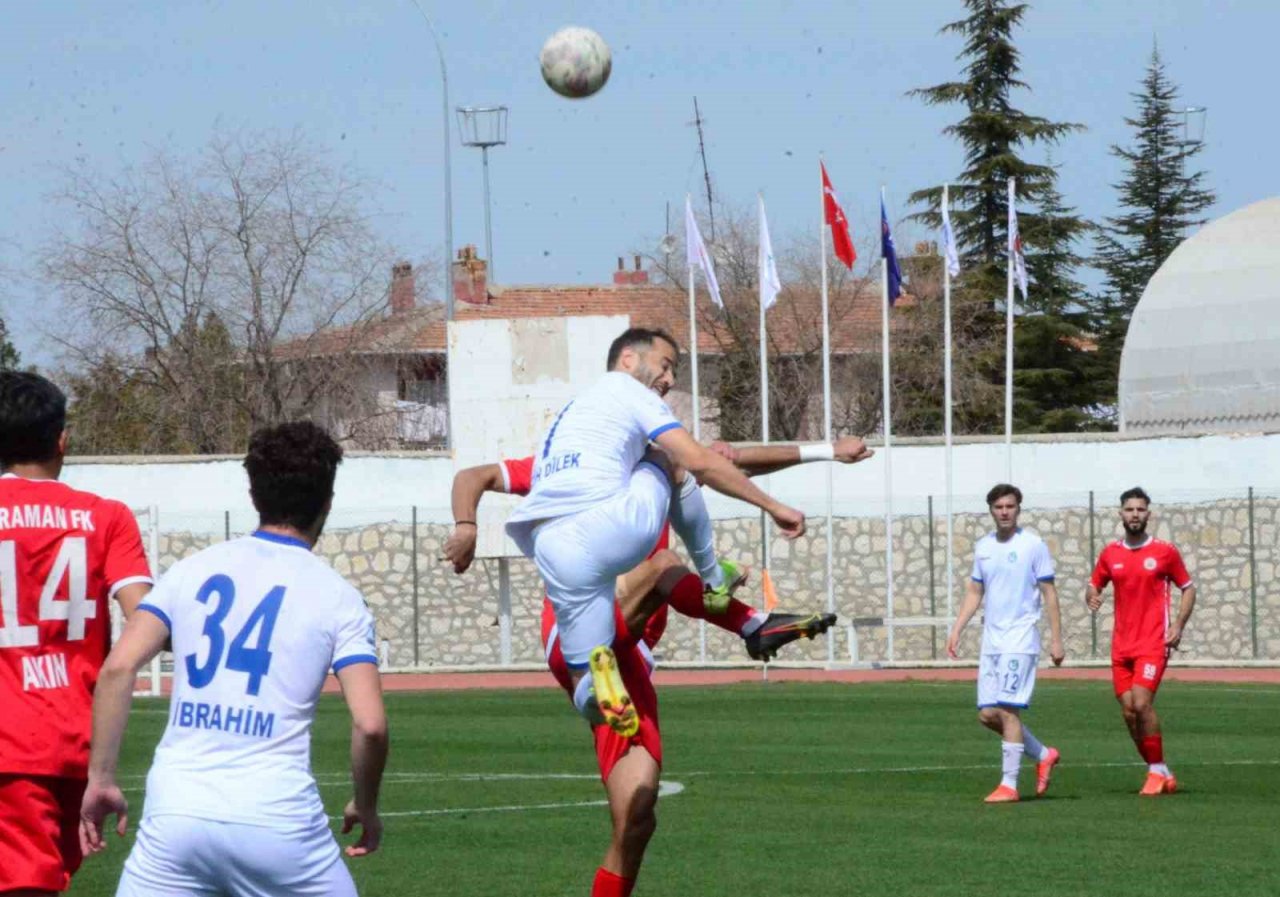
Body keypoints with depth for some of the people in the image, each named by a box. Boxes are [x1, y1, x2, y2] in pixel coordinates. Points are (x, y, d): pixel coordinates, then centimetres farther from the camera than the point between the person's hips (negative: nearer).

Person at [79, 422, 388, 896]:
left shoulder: (192, 570, 10)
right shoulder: (338, 597, 4)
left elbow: (118, 667, -2)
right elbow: (370, 725, -6)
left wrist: (101, 778, 4)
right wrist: (365, 808, 11)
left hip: (175, 814, 2)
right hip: (280, 818, -1)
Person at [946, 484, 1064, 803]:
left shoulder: (1033, 545, -5)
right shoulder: (983, 547, 12)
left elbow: (1049, 593, -4)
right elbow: (974, 592, 19)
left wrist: (1056, 640, -8)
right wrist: (956, 630, 10)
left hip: (1021, 638, -7)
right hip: (991, 640, 7)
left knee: (1008, 710, -12)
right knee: (987, 714, 4)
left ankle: (1009, 784, -8)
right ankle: (1043, 755, 22)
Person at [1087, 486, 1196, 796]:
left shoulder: (1165, 551, 0)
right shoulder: (1110, 553, 9)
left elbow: (1188, 588, 7)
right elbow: (1094, 585, 18)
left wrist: (1178, 626, -5)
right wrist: (1092, 597, -7)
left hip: (1154, 642, -4)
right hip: (1121, 644, 4)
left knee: (1142, 703, -19)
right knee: (1128, 711, 1)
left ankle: (1157, 771, -6)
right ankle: (1160, 773, 13)